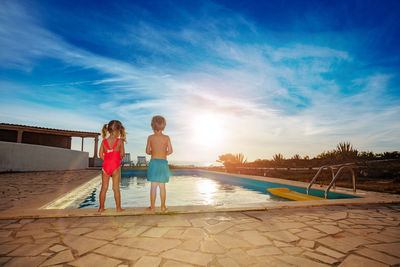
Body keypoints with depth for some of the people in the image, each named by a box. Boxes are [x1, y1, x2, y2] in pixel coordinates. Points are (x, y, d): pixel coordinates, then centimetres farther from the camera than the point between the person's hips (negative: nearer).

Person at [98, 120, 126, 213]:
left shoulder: (104, 141, 3)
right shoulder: (120, 141, -7)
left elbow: (100, 154, 2)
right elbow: (122, 154, -10)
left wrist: (107, 161, 14)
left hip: (106, 166, 3)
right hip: (116, 166, -3)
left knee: (104, 187, 11)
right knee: (116, 188, 4)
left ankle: (101, 207, 20)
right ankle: (118, 208, 13)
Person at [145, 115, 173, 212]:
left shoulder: (150, 137, 0)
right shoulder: (166, 137, -2)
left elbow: (147, 151, 3)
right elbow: (170, 151, -3)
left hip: (153, 162, 0)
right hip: (163, 163, 0)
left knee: (153, 186, 6)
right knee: (162, 186, 8)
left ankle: (152, 206, 13)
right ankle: (163, 206, 16)